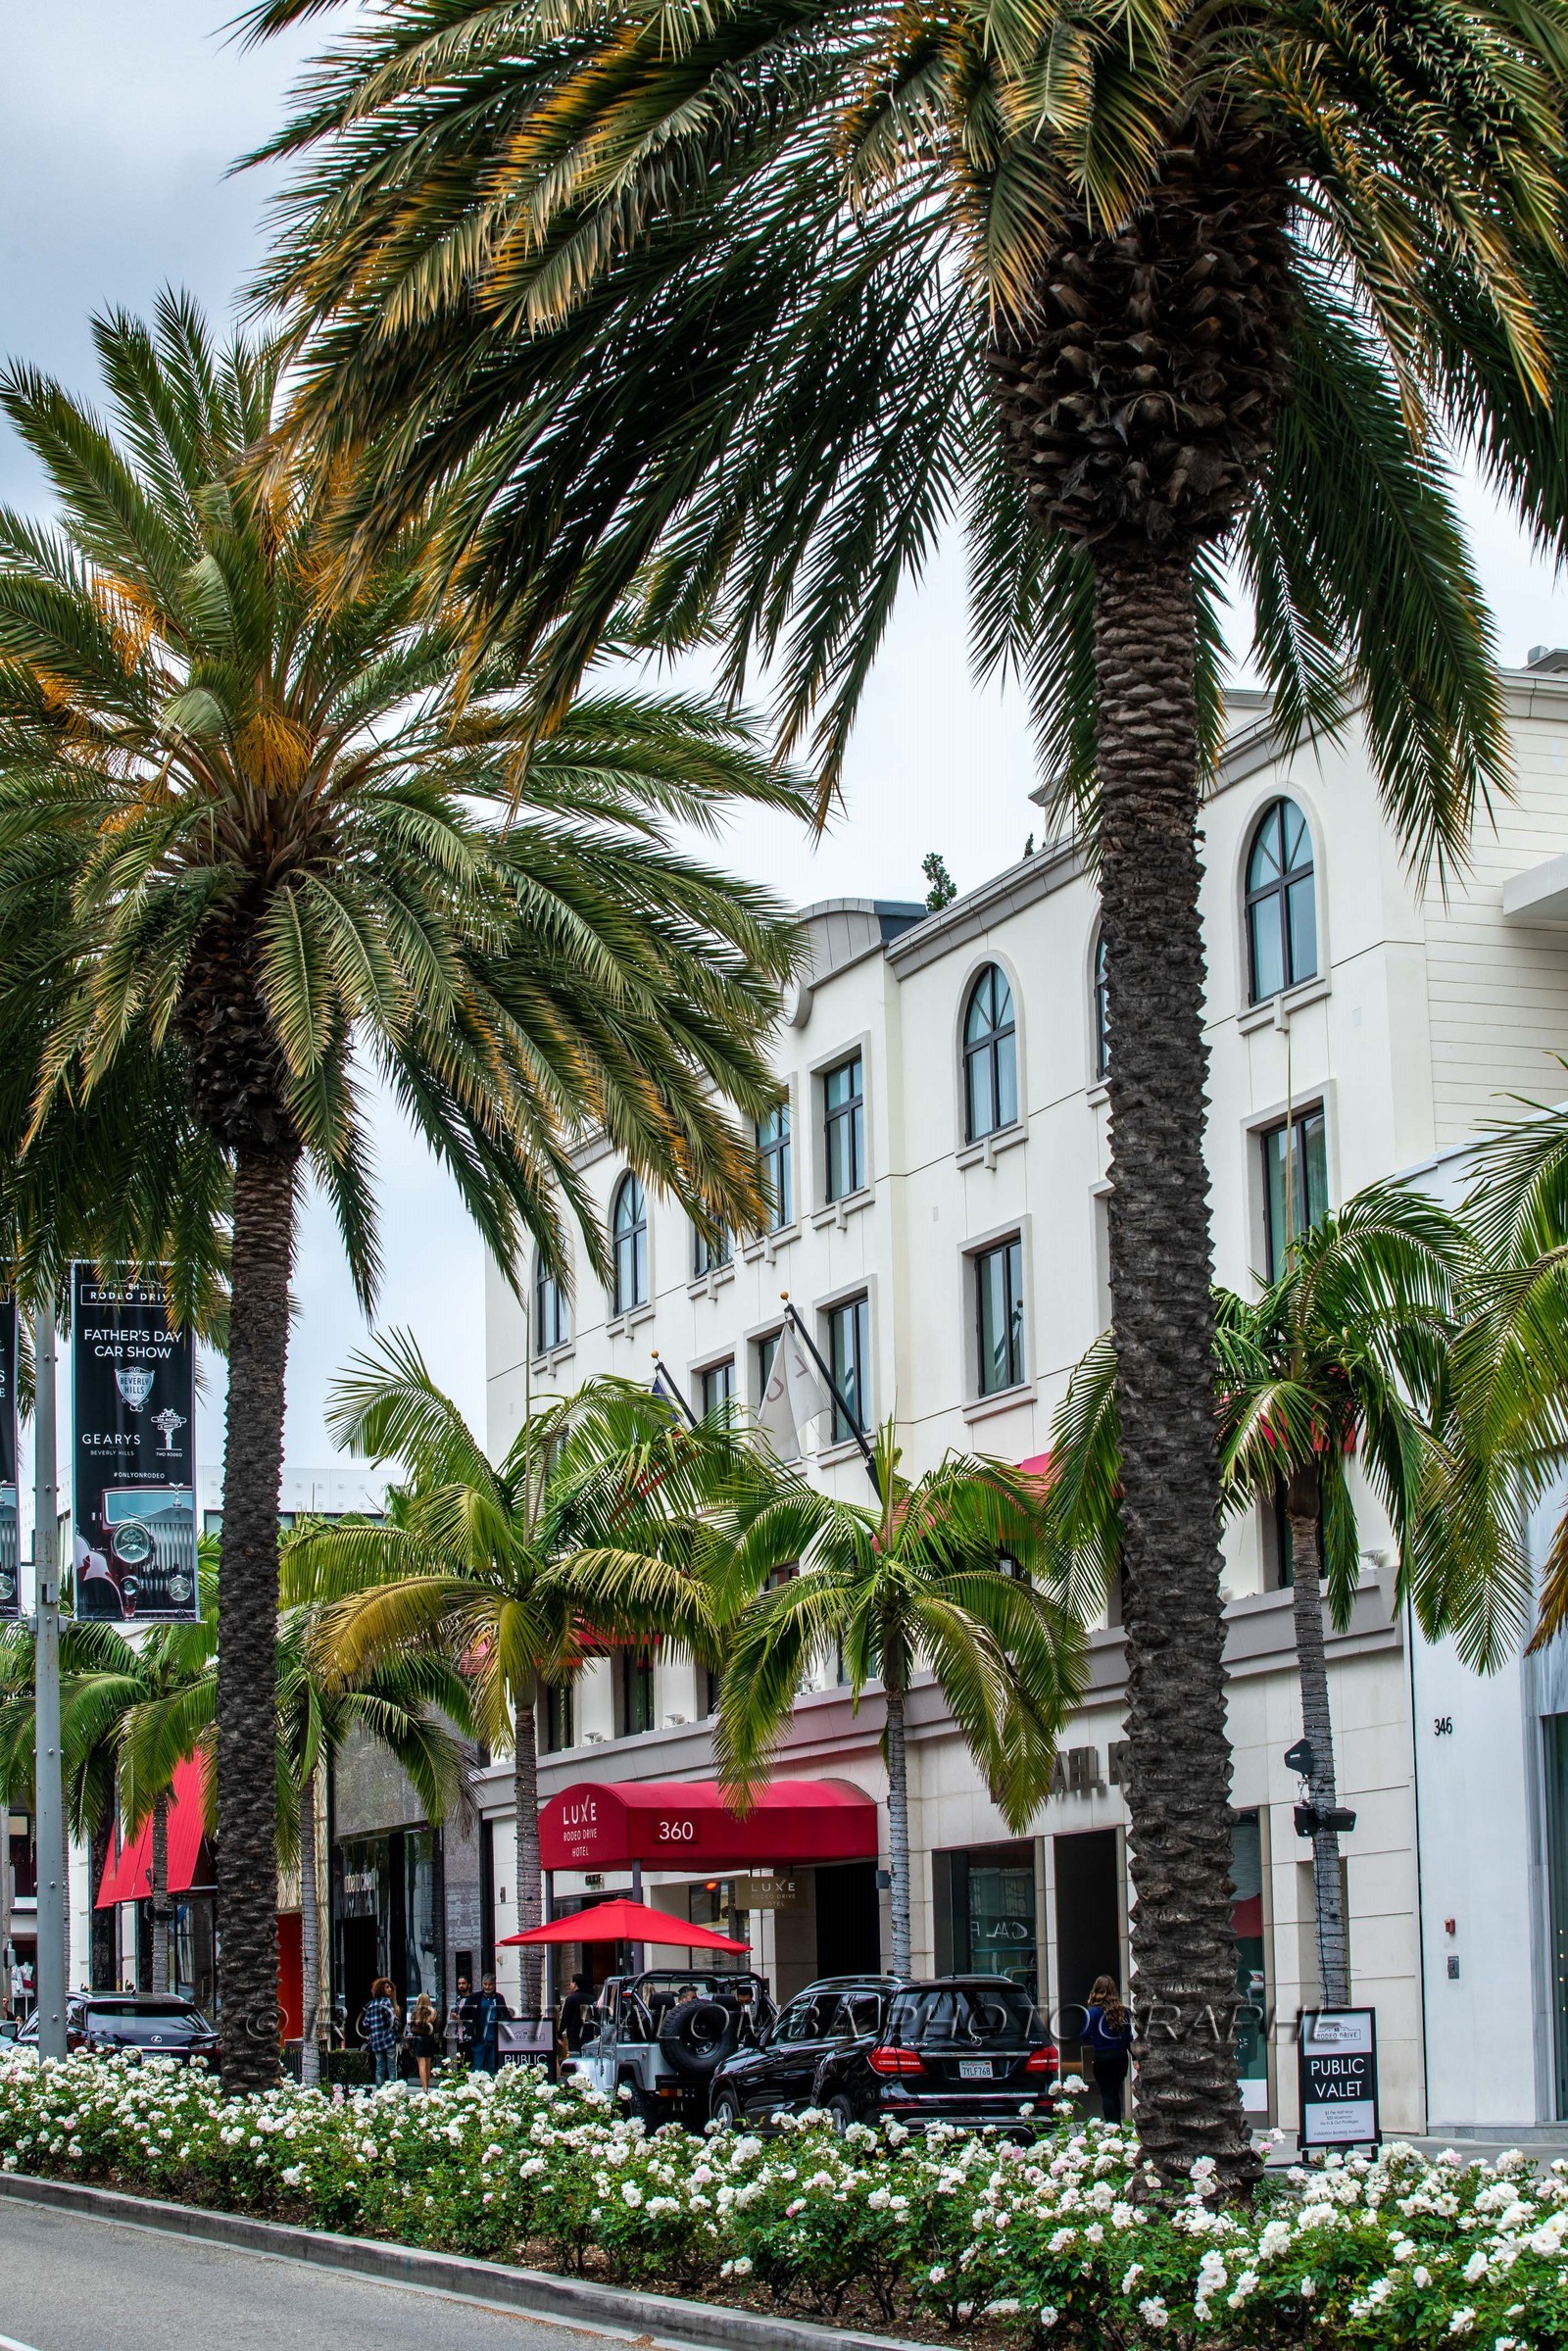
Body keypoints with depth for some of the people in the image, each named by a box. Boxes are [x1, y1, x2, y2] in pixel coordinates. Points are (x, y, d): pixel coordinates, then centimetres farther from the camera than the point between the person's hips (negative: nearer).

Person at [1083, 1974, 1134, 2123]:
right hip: (1121, 2057, 4)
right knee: (1116, 2093, 17)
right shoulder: (1122, 2011, 3)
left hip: (1102, 2056, -4)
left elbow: (1085, 2036, -9)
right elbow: (1129, 2037, 8)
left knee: (1106, 2095, 1)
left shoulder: (1094, 2012, -10)